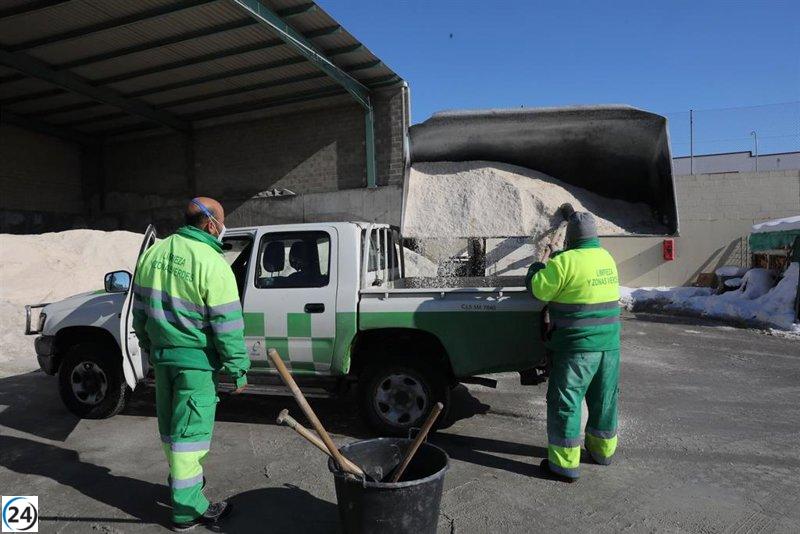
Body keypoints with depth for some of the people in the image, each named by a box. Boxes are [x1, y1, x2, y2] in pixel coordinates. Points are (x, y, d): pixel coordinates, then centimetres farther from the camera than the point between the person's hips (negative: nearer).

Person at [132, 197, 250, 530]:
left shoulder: (153, 253, 4)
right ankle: (187, 508, 11)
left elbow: (140, 307, 14)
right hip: (196, 360, -7)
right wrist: (239, 370, -10)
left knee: (171, 425, 22)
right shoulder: (212, 264, -19)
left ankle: (182, 477, 43)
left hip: (161, 354, 8)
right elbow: (228, 325, -18)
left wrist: (148, 345, 25)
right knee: (190, 431, 1)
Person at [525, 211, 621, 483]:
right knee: (604, 399, 21)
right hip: (610, 344, 7)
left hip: (577, 347, -7)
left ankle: (566, 464, 8)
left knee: (566, 401, 3)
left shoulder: (566, 262, -17)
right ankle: (603, 449, 38)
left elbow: (538, 288, -12)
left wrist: (536, 268, 7)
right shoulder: (607, 258, 7)